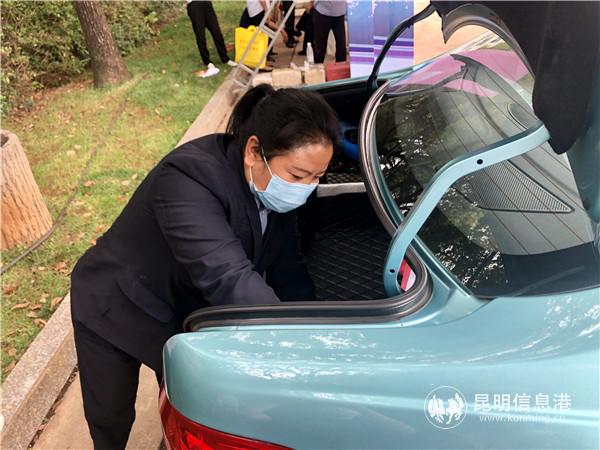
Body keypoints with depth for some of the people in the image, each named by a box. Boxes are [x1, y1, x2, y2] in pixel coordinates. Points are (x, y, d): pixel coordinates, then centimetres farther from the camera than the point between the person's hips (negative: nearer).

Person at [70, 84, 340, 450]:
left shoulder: (277, 188, -15)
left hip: (187, 314, 5)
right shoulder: (190, 177, -38)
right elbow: (228, 277, -47)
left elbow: (289, 273, -12)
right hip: (117, 312, -4)